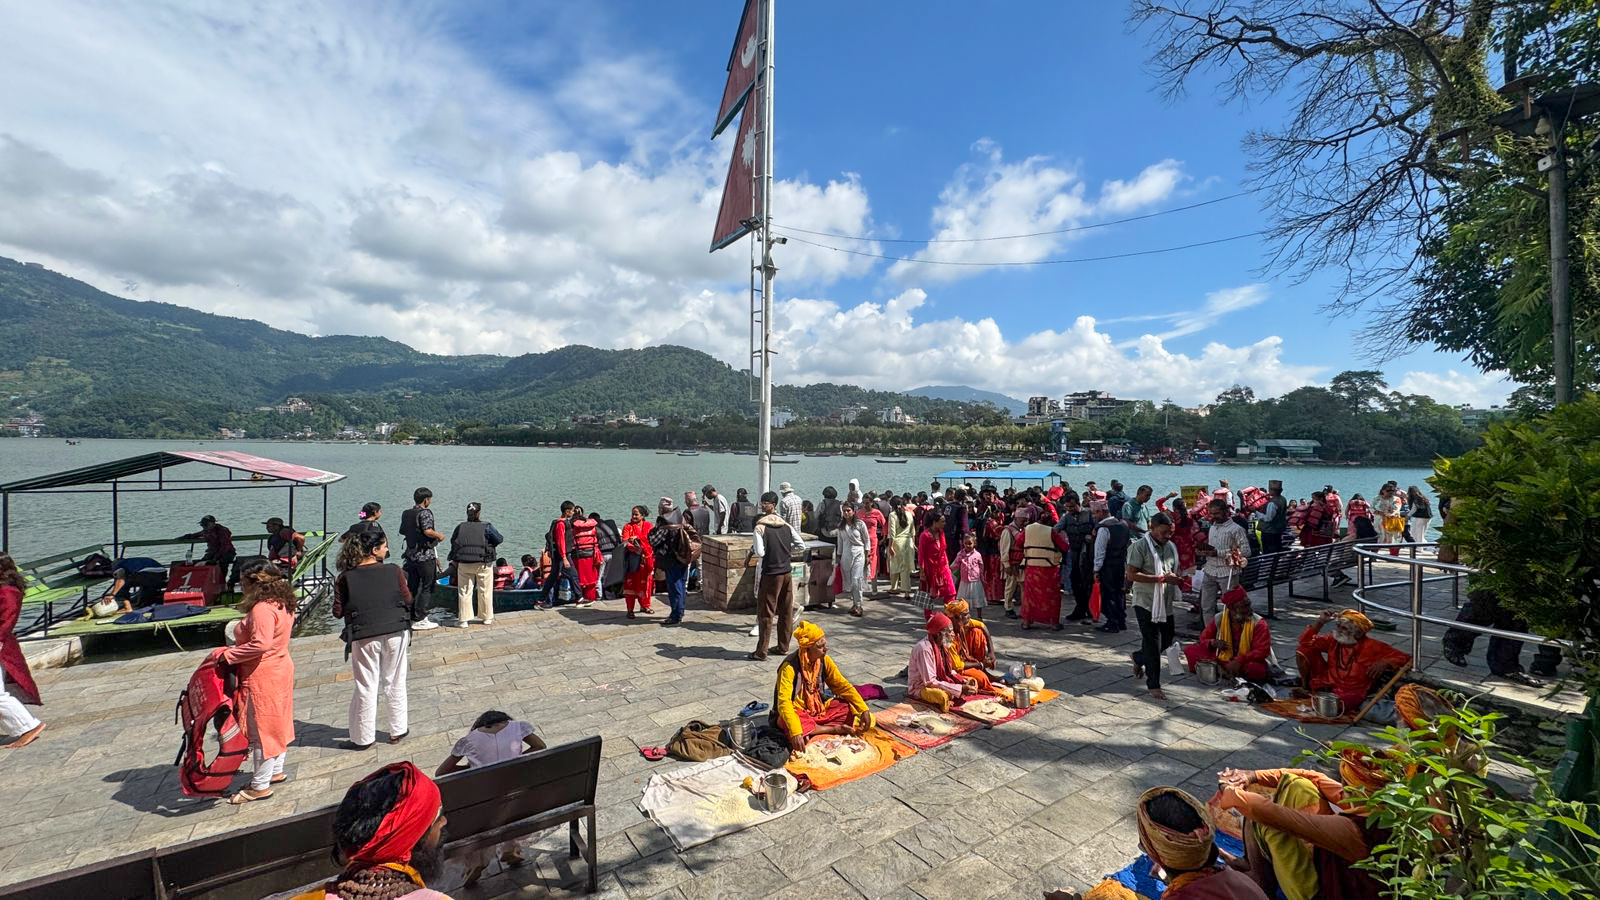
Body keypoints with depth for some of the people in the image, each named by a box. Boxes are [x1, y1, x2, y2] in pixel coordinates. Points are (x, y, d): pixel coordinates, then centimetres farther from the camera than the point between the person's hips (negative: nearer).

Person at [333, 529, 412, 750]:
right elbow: (408, 600, -2)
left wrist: (357, 605, 15)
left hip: (364, 637, 0)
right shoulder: (394, 571, -7)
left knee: (366, 687, 11)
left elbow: (338, 612, -3)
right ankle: (398, 730, 23)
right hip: (395, 633, 0)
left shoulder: (345, 578, -5)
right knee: (395, 683, 13)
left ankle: (363, 738, 20)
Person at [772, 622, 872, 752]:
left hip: (818, 710, 5)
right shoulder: (790, 667, -25)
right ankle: (835, 729, -19)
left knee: (849, 706, -13)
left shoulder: (824, 661, -7)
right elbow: (784, 702, -33)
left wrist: (864, 710, -14)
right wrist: (795, 732, -46)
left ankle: (811, 731, -18)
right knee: (787, 724, -38)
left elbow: (843, 686, -2)